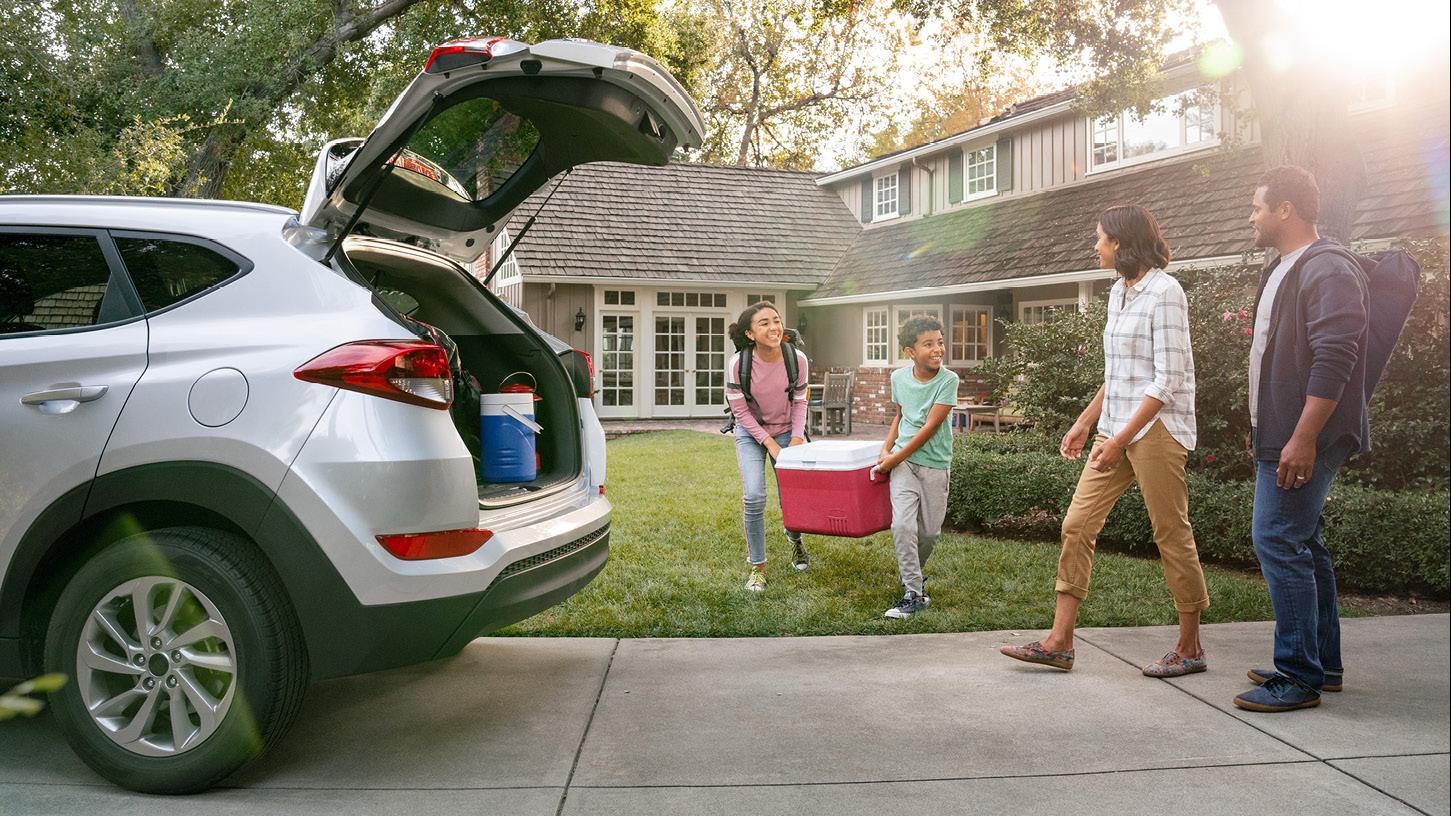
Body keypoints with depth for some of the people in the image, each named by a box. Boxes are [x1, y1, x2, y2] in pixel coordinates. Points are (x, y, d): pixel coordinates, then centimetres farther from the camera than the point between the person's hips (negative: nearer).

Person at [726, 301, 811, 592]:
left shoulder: (797, 359, -18)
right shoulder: (738, 363, -23)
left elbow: (799, 402, -3)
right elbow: (740, 411, -14)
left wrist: (797, 437, -15)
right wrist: (769, 444, -16)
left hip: (786, 431, 2)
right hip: (751, 433, -2)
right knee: (754, 496, -17)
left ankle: (794, 536, 42)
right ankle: (757, 566, 2)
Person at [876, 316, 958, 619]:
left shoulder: (948, 380, -11)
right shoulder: (899, 377, 0)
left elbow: (931, 427, -14)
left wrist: (896, 458, -13)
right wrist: (886, 449, 6)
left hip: (934, 464, -1)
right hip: (902, 461, 1)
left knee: (930, 532, 7)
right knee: (903, 524, -15)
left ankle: (910, 575, 35)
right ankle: (914, 593, -7)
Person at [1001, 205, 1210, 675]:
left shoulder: (1163, 292, -12)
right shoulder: (1119, 293, 15)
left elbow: (1168, 380, -17)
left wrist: (1120, 440, -21)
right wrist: (1085, 423, 18)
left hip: (1156, 428, -9)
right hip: (1118, 429, 9)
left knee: (1172, 535, 1)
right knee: (1078, 525, 2)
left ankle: (1190, 649, 15)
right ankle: (1059, 642, 5)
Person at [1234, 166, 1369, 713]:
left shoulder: (1328, 272, -14)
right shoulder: (1282, 272, 18)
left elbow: (1333, 362, -23)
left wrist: (1303, 439, -26)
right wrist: (1263, 432, 24)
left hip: (1303, 441, -11)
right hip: (1279, 438, 11)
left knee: (1279, 544, -11)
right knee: (1303, 546, 15)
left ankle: (1299, 678, -3)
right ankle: (1323, 665, 25)